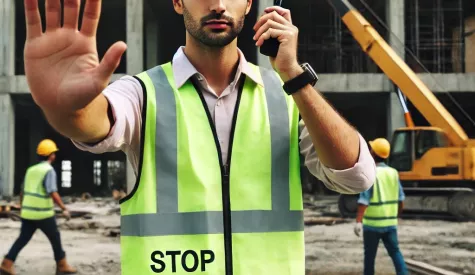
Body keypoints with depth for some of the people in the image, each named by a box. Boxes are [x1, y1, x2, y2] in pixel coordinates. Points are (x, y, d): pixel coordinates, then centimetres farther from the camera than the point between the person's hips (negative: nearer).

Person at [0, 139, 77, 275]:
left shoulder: (31, 170, 12)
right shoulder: (49, 171, -12)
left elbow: (23, 192, 18)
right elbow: (53, 193, -21)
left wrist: (22, 208, 29)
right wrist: (64, 209, -18)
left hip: (28, 212, 7)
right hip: (43, 214, -7)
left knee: (22, 239, 9)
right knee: (55, 238, 8)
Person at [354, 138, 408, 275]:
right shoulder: (393, 173, 5)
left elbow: (364, 200, -19)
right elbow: (400, 199, 10)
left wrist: (358, 221, -22)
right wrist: (397, 215, 24)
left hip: (372, 223, -4)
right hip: (390, 222, 5)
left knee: (370, 255, 7)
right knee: (395, 252, 6)